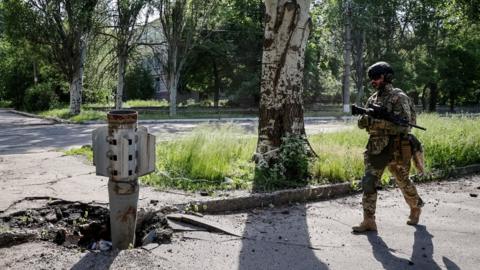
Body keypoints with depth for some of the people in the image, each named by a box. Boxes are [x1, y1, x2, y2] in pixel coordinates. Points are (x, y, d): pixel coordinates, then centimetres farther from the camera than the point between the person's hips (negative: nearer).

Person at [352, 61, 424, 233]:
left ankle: (416, 206, 42)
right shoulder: (373, 99, 10)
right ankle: (368, 221, -2)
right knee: (368, 182, -6)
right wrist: (364, 119, -17)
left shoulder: (399, 97, -10)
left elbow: (403, 124, -21)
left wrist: (376, 122, -28)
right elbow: (362, 123, 8)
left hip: (396, 149, -5)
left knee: (403, 182, 14)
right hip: (376, 148, 5)